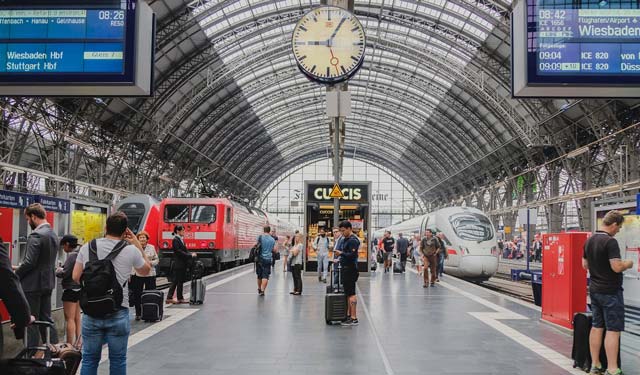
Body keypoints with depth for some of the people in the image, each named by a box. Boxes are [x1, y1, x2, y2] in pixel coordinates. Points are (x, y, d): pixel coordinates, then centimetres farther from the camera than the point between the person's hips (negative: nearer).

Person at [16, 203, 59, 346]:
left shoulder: (36, 235, -18)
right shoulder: (54, 235, 10)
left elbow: (29, 262, -21)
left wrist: (15, 275, -6)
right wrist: (20, 269, 19)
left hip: (33, 284, -8)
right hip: (48, 283, 9)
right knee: (46, 319, 14)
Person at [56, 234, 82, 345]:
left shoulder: (72, 255, -17)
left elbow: (64, 273, -20)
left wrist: (58, 271, 0)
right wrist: (62, 269, 10)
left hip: (70, 289, -9)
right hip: (79, 289, 9)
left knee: (70, 319, -5)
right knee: (77, 318, 15)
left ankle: (70, 345, -3)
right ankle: (78, 343, 20)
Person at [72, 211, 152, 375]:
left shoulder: (87, 248, 1)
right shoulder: (131, 251, -7)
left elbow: (75, 277, 8)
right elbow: (146, 270, 11)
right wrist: (138, 245, 13)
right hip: (118, 314, -2)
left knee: (89, 359, 12)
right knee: (117, 360, 8)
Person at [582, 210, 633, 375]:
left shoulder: (589, 241, 9)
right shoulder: (610, 242, -18)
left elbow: (585, 265, 17)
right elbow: (617, 267, -23)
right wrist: (628, 264, -5)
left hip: (594, 290, 8)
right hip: (610, 292, -8)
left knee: (597, 327, 12)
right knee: (613, 330, -4)